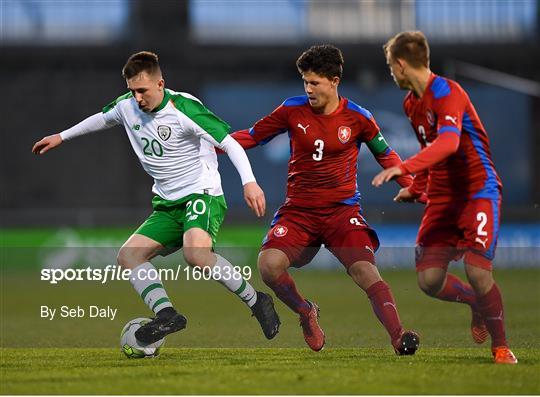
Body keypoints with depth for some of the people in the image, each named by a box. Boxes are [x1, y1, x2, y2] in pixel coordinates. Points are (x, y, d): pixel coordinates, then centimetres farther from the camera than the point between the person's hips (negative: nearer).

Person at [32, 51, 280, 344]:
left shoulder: (185, 108, -16)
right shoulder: (127, 106, 4)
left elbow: (230, 144, -17)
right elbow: (102, 119, 29)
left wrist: (249, 182, -30)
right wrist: (61, 137, 37)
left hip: (202, 195, -8)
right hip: (168, 206, 8)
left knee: (196, 254, -35)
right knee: (128, 256, -11)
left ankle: (256, 301, -19)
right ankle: (166, 314, -24)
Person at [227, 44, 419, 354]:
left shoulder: (357, 117, -1)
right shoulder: (293, 110, 1)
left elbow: (386, 155, 14)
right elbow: (252, 136, 13)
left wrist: (412, 186, 3)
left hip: (342, 210, -2)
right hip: (298, 210, 2)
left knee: (366, 270, -24)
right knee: (269, 265, -21)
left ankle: (399, 336, -27)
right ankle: (306, 312, 6)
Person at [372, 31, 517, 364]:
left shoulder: (447, 93, -18)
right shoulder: (412, 103, 11)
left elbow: (447, 143, -36)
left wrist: (403, 168, -46)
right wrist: (415, 189, 24)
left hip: (478, 192, -8)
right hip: (443, 197, 8)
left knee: (478, 272, -22)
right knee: (429, 280, -6)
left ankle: (501, 346, 0)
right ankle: (477, 303, 25)